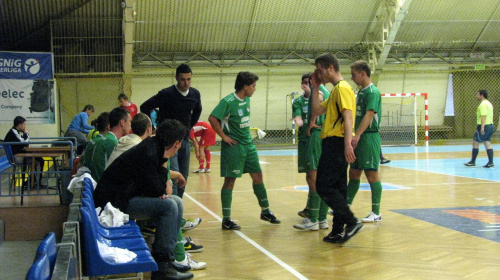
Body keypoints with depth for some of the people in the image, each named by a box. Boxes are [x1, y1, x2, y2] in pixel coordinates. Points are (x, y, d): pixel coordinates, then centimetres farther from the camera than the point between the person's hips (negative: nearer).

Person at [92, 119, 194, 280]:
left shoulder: (154, 148, 9)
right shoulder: (147, 154, -22)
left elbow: (156, 188, 12)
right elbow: (156, 190, -20)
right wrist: (164, 162, -13)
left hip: (130, 195, 10)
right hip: (115, 202, -10)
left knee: (177, 202, 7)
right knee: (168, 206, -22)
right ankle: (162, 267, -18)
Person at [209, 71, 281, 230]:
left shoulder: (247, 99, 8)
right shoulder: (228, 102, -17)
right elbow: (212, 118, -25)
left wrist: (246, 134, 14)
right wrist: (224, 136, -19)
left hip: (248, 145, 8)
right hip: (234, 146, -8)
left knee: (258, 177, 13)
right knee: (230, 181, -3)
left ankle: (265, 211, 29)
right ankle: (226, 220, 4)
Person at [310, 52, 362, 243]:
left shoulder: (342, 88, -9)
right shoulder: (335, 90, 20)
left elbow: (348, 117, -20)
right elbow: (316, 111, 20)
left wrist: (348, 144, -28)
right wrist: (316, 87, 18)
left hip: (336, 143, -10)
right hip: (333, 143, 10)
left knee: (324, 186, -10)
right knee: (337, 188, 10)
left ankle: (352, 221, -9)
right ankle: (338, 231, 13)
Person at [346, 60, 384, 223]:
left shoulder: (373, 92, -13)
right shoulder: (361, 92, 15)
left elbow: (369, 115, -24)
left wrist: (357, 135, -32)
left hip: (369, 137, -9)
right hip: (359, 138, 9)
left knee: (371, 174, -4)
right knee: (353, 173, 13)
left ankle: (376, 213, 3)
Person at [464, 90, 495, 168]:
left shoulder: (483, 104, -14)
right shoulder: (488, 103, 18)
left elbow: (483, 116, -23)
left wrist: (482, 128, -28)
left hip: (484, 126, -10)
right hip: (490, 126, 10)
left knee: (475, 142, -1)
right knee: (488, 143, 7)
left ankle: (472, 162, 3)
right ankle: (490, 162, 3)